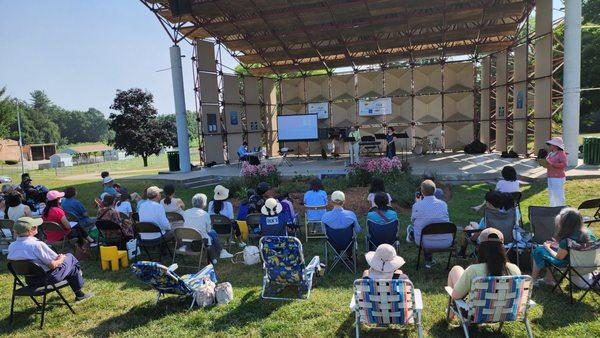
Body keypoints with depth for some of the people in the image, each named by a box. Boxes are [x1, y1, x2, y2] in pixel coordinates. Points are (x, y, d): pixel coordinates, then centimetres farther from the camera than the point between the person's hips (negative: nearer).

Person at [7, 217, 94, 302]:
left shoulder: (11, 246, -4)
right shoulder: (37, 245, -29)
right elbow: (53, 265, -23)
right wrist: (60, 259, 1)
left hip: (30, 281, 8)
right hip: (48, 279, -8)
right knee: (69, 257, 15)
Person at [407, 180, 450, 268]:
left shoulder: (417, 205, -13)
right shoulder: (443, 204, -4)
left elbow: (413, 221, 8)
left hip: (426, 243, -2)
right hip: (446, 242, 3)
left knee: (410, 227, 25)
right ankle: (429, 260, 46)